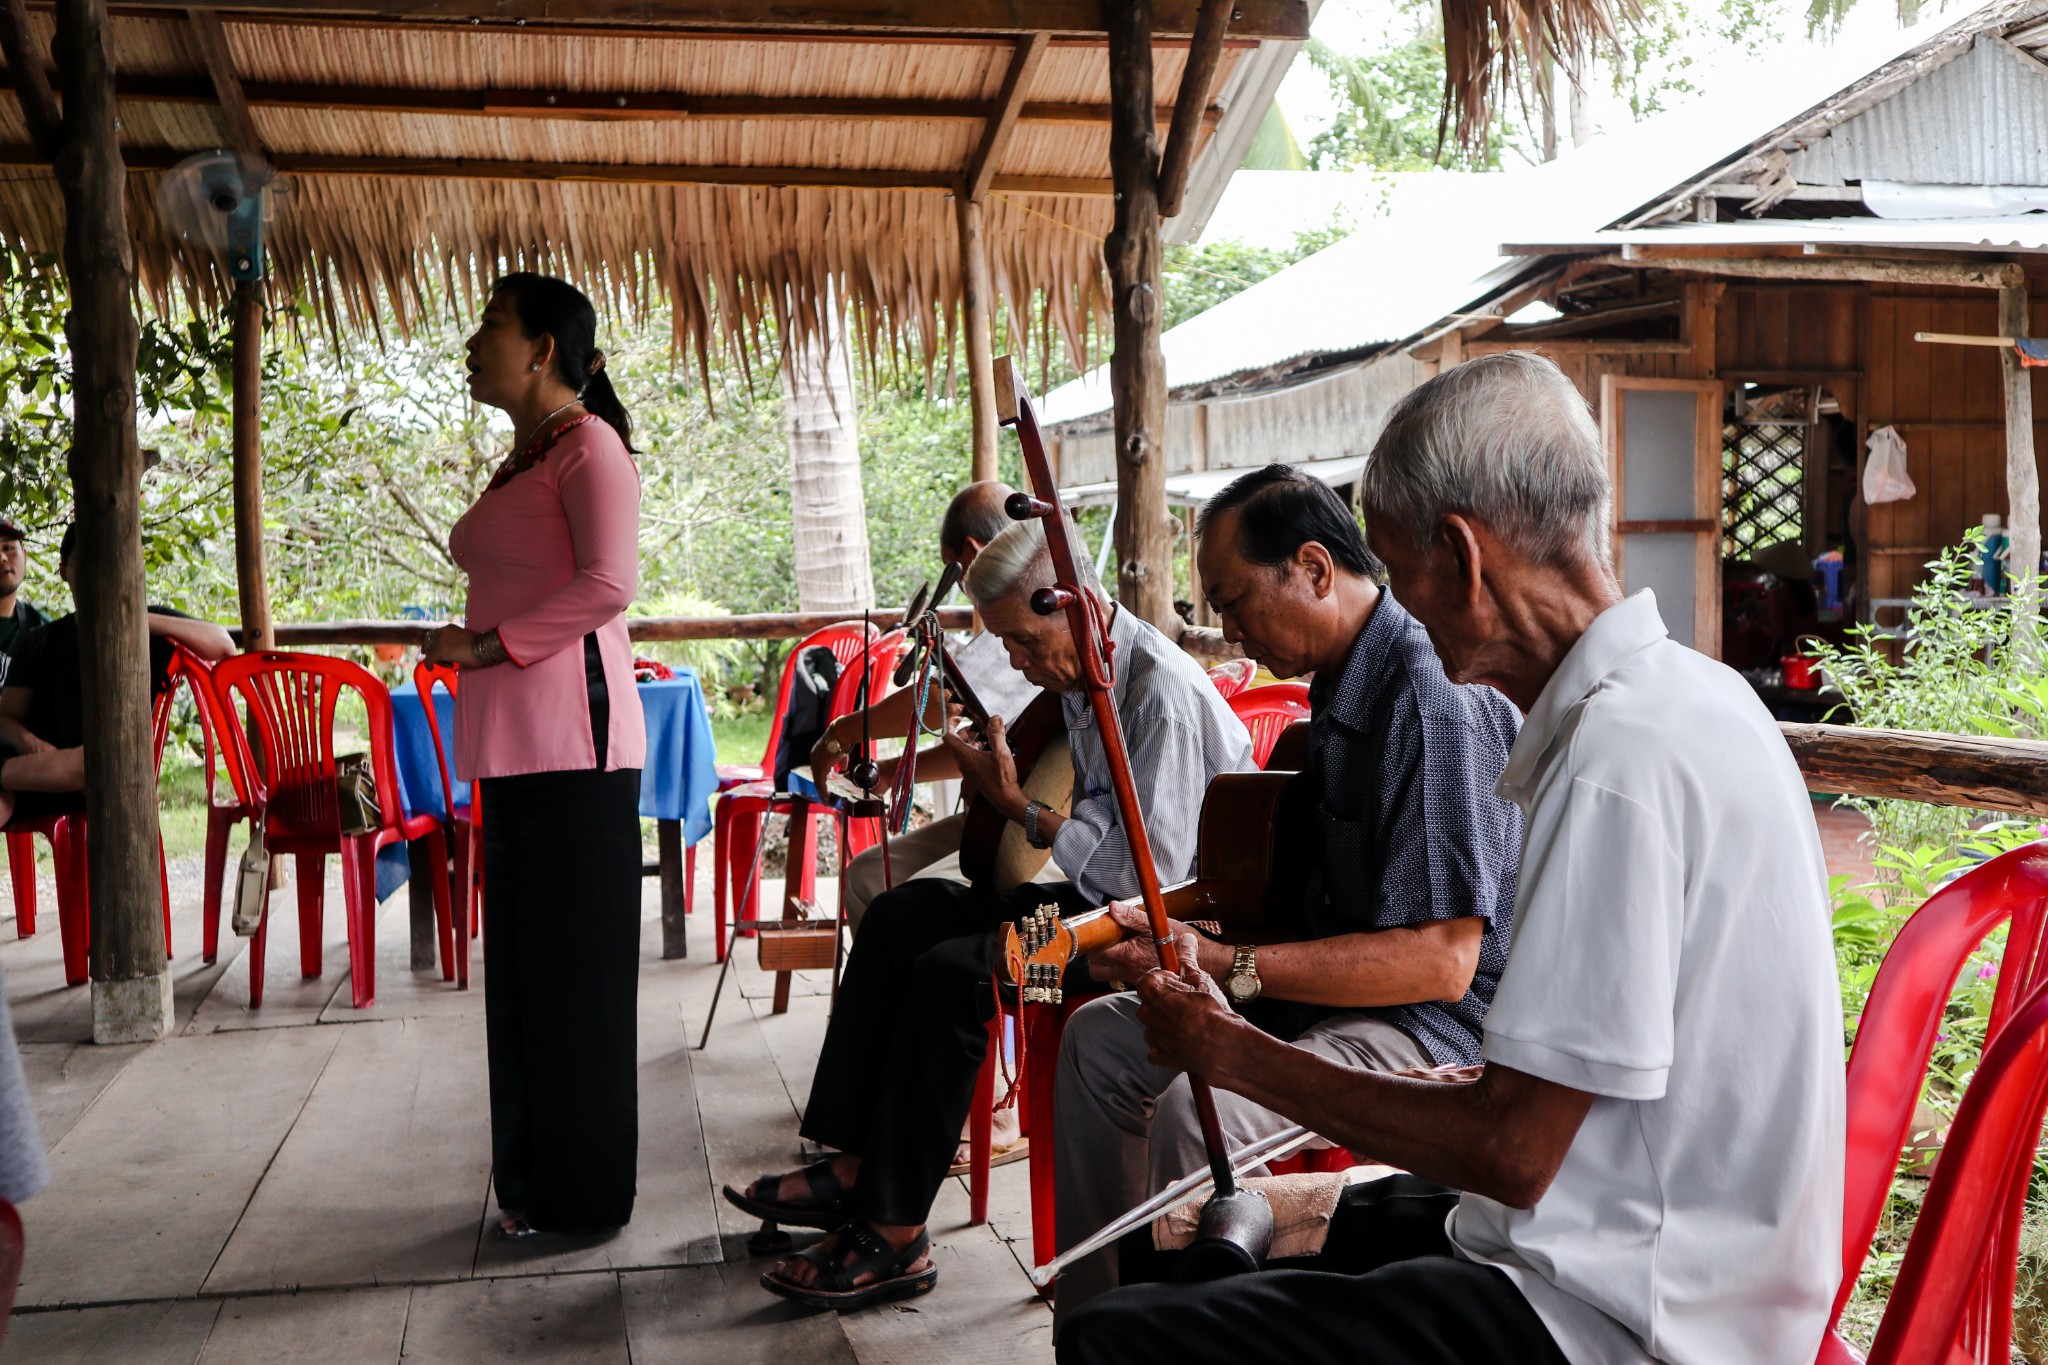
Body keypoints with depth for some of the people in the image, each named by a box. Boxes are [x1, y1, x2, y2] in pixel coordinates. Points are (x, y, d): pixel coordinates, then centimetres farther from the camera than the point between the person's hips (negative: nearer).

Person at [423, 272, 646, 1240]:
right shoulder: (524, 458, 22)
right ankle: (536, 1181, 23)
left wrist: (489, 646, -14)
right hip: (516, 746, 9)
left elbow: (610, 582, -18)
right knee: (521, 968, 12)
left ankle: (581, 1196, 8)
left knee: (575, 970, -2)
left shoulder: (588, 444, -6)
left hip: (570, 741, -9)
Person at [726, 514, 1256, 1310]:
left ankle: (895, 1237, -12)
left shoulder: (1164, 693, -23)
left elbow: (1150, 877, -27)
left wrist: (1021, 809, -19)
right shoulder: (1080, 677, 7)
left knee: (950, 974, -24)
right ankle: (851, 1171, 5)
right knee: (900, 917, 4)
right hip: (1095, 896, 10)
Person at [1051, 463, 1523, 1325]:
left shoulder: (1434, 705, -23)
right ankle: (1094, 1316, 17)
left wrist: (1225, 965, -26)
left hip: (1440, 1021, -10)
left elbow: (1442, 961, -27)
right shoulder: (1340, 687, 9)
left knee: (1196, 1110, -32)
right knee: (1098, 1038, 10)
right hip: (1337, 984, 10)